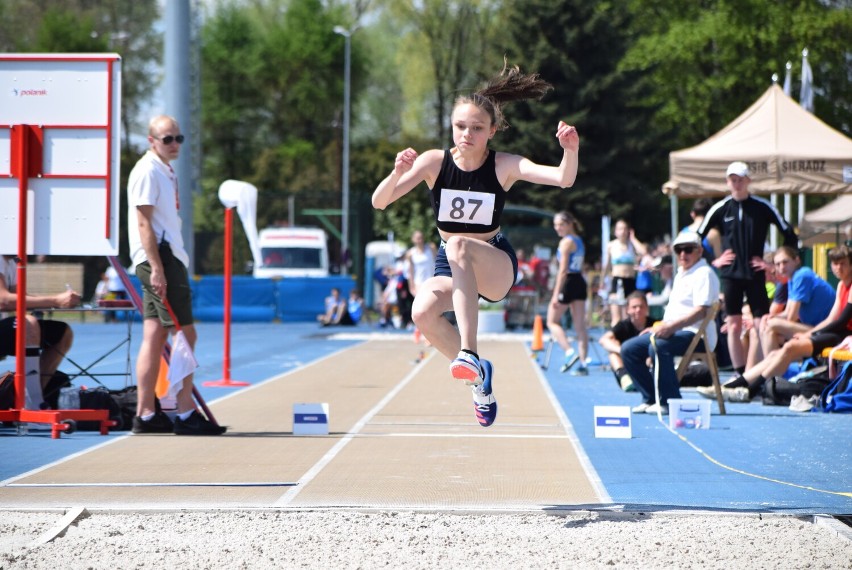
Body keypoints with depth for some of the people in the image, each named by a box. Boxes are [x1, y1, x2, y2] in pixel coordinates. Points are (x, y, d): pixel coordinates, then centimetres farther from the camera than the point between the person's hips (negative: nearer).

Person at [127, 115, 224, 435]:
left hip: (167, 257, 10)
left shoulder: (165, 171, 20)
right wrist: (156, 269, -22)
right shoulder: (147, 171, -11)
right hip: (161, 258, -10)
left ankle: (146, 415, 8)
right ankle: (186, 414, -6)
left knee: (154, 337, 7)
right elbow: (143, 222, -16)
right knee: (186, 334, -9)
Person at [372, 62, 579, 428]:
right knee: (423, 310, -31)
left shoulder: (504, 166, -12)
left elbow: (563, 179, -23)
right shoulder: (434, 162, -9)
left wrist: (571, 151, -45)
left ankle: (468, 354, -44)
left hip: (496, 265, -3)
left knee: (459, 245, -38)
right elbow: (379, 202, -16)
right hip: (452, 267, 3)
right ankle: (477, 374, -5)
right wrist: (398, 173, -37)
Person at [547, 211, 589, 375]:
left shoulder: (566, 242, -11)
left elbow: (563, 270, -16)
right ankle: (582, 363, 3)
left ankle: (570, 352, -14)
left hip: (568, 282, -8)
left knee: (552, 321, 4)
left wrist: (556, 294, -18)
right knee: (580, 326, 6)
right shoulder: (579, 241, 15)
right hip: (580, 282, 8)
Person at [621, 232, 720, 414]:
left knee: (658, 347, -36)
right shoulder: (680, 275, 22)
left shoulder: (704, 273, -9)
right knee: (629, 349, 1)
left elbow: (700, 311, -20)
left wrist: (671, 326, -28)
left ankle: (669, 402, -27)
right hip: (673, 332, 10)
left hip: (695, 334, -10)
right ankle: (650, 399, 1)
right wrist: (659, 328, 13)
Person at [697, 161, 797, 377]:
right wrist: (713, 261, 5)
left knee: (761, 325, -7)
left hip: (755, 274, -1)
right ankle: (740, 374, 7)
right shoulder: (721, 209, 2)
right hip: (730, 274, 1)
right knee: (733, 326, 1)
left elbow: (789, 235, 4)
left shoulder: (763, 207, -1)